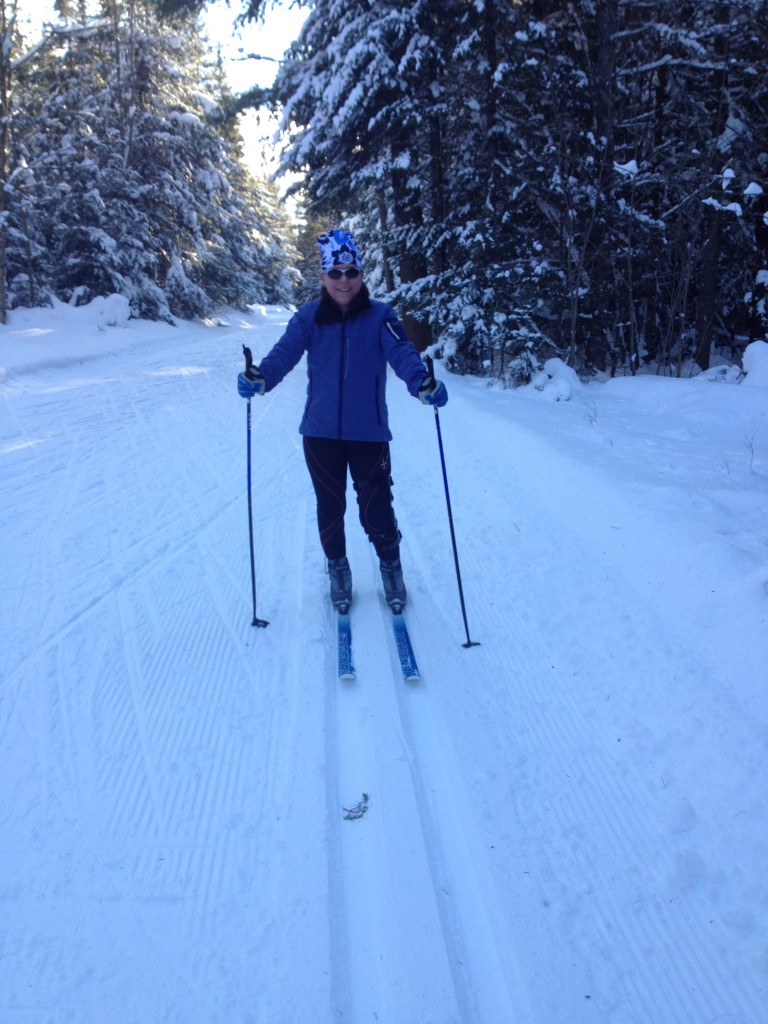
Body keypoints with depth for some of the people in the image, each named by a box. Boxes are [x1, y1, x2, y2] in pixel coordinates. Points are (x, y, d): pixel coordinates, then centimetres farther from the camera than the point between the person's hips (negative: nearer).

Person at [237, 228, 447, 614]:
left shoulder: (379, 315, -2)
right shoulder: (308, 317, 1)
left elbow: (402, 353, -15)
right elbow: (285, 352, -11)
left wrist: (423, 383, -35)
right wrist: (260, 377, -32)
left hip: (369, 432, -1)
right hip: (320, 432, 2)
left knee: (376, 509, 0)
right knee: (329, 506, 12)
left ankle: (391, 567, 29)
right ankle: (337, 571, 36)